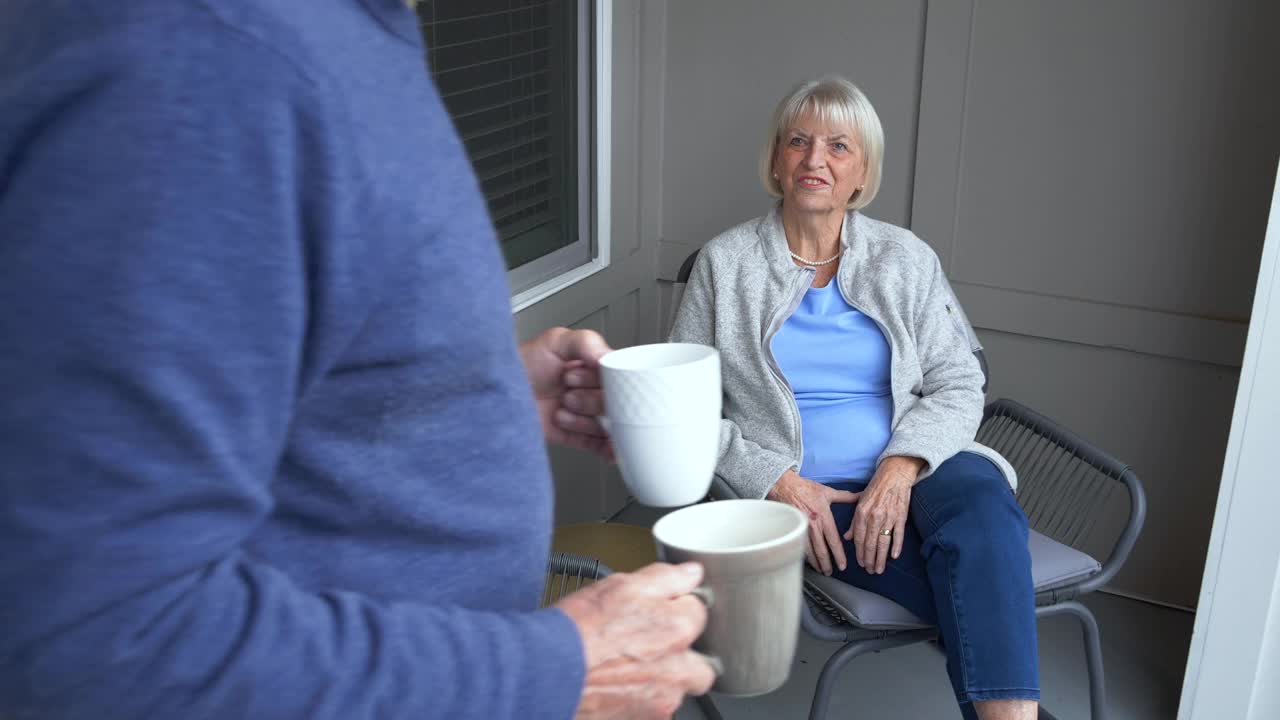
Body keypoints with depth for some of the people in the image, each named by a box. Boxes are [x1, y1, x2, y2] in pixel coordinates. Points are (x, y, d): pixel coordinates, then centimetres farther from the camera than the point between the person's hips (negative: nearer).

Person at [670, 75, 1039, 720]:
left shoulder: (905, 258, 10)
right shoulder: (725, 262, 5)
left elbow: (958, 384, 6)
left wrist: (902, 466, -14)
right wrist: (777, 480, -12)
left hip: (912, 473, 2)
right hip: (800, 493, -2)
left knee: (984, 505, -34)